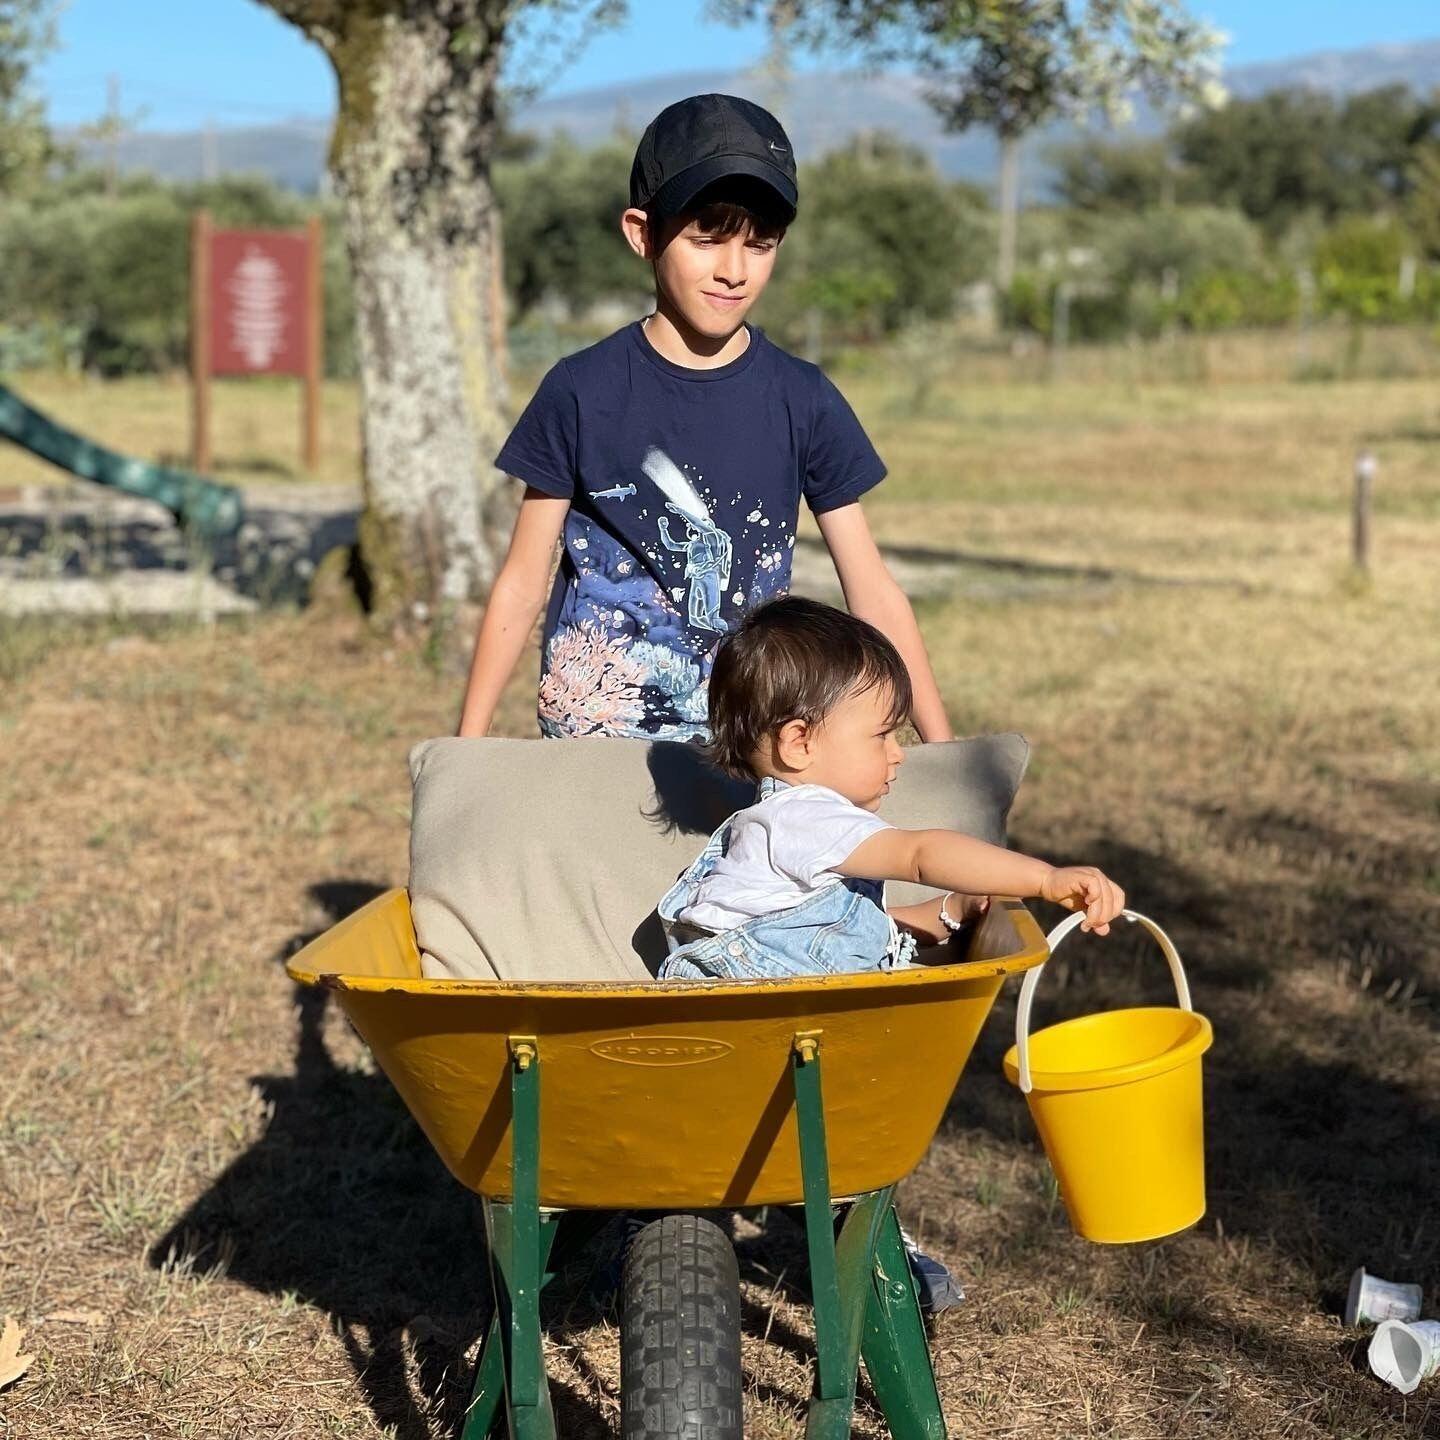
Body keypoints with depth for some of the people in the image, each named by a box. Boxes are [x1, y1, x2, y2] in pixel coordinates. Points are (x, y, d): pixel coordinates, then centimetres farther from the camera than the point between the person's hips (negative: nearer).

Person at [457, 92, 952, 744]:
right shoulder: (581, 392, -5)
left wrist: (942, 749, 1)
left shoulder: (803, 402, -1)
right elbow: (522, 583, 1)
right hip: (591, 737, -1)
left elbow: (872, 591, 3)